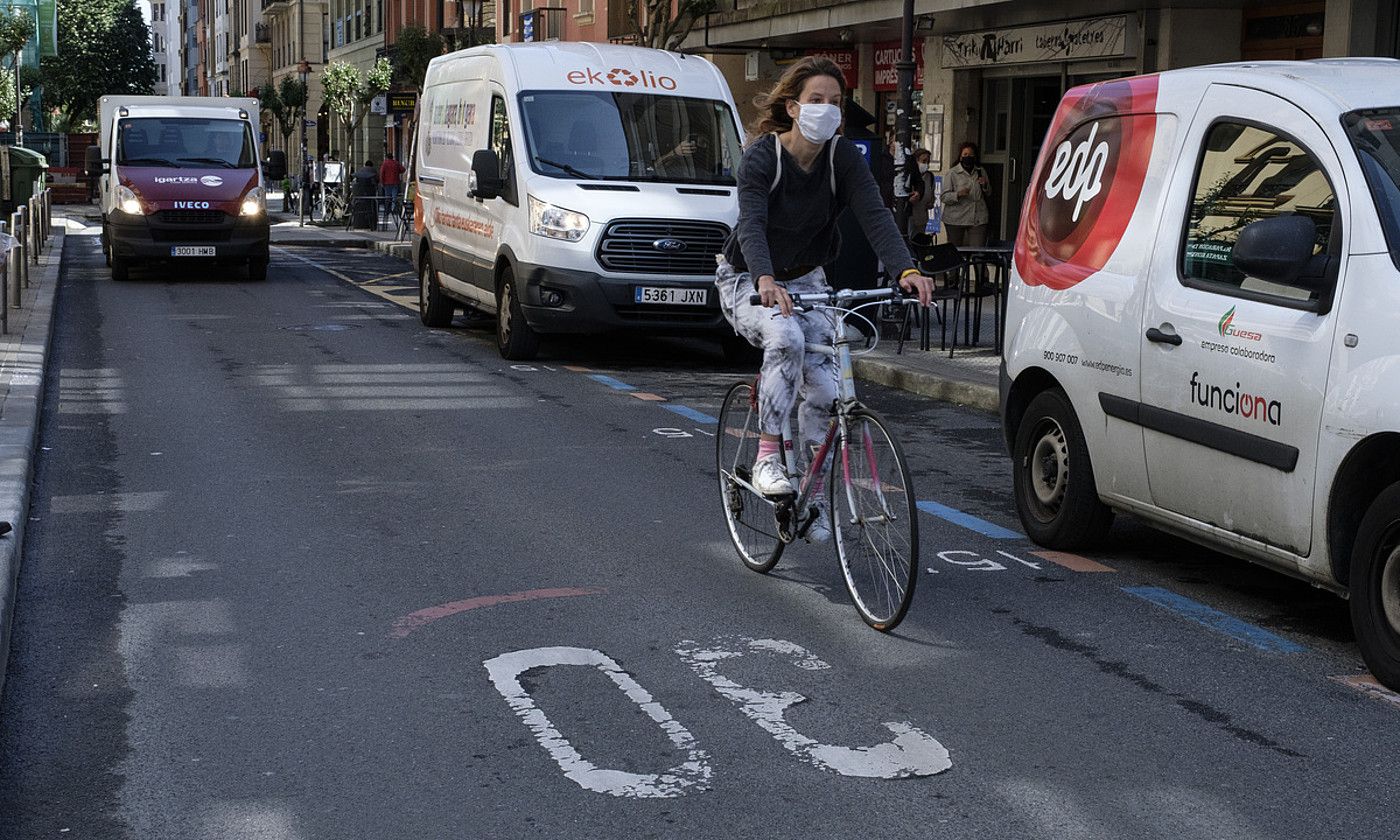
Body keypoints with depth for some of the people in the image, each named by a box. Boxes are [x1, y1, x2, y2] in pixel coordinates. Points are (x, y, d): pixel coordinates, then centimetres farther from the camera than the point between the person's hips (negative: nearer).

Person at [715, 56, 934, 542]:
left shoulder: (843, 158, -10)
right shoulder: (761, 156, -20)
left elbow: (874, 215, -23)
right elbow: (751, 224, -34)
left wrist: (906, 270, -41)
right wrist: (766, 281, -53)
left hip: (806, 281, 4)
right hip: (749, 282, -4)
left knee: (823, 388, -10)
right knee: (786, 337, -35)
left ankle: (812, 492, 11)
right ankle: (767, 457, -25)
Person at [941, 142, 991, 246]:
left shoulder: (980, 172, 13)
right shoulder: (952, 173, -1)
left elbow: (989, 193, 23)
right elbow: (944, 197, -6)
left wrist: (985, 185, 1)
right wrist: (958, 194, -24)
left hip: (978, 219, 3)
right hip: (956, 219, -3)